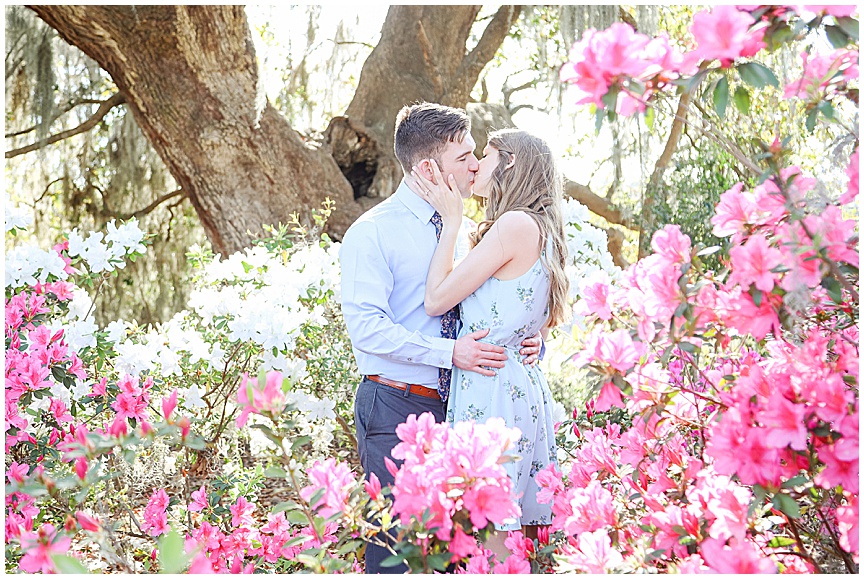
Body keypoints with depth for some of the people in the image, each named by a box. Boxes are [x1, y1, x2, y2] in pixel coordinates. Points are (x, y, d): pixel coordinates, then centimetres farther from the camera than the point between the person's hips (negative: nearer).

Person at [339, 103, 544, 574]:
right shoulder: (373, 233, -7)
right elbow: (366, 327, -17)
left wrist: (526, 341, 0)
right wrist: (450, 353, -23)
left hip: (455, 409, 7)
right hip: (396, 410, -6)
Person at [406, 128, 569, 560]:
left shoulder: (516, 224, -12)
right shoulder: (537, 230, 17)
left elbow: (437, 300, -10)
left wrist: (451, 220, -1)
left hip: (494, 392, -10)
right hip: (525, 387, 10)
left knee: (490, 539, -6)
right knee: (524, 537, 12)